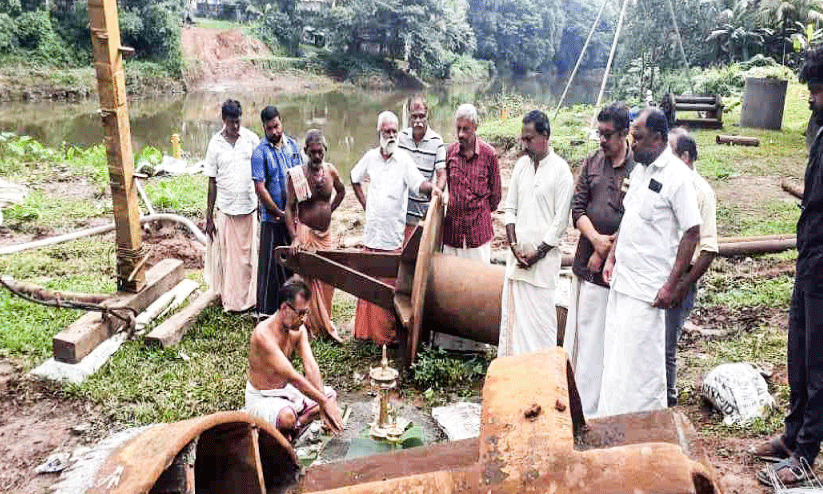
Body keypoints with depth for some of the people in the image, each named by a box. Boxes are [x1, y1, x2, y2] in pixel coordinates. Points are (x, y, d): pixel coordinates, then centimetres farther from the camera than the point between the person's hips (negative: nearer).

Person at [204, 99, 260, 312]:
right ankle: (230, 300, 19)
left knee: (249, 254, 9)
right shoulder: (215, 144, -1)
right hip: (226, 209, -1)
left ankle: (249, 298, 21)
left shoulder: (251, 138, 0)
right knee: (228, 255, 6)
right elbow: (212, 182, 2)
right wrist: (209, 216, 1)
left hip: (249, 206, 1)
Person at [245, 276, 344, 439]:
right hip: (261, 398, -8)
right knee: (287, 416, -37)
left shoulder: (299, 330, -5)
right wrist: (322, 401, -30)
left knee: (331, 395, 5)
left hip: (287, 390, 8)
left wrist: (324, 404, -24)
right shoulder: (264, 334, -30)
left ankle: (294, 426, -8)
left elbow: (311, 368, -13)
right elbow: (292, 377, -32)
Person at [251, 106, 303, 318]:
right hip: (272, 217, -5)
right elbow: (260, 188, -12)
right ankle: (266, 310, 11)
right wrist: (279, 212, -12)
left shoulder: (293, 145, 6)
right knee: (270, 263, 1)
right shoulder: (260, 153, -9)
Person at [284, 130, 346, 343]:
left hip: (326, 233, 5)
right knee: (308, 280, -1)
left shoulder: (330, 170, 3)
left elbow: (341, 191, 23)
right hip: (306, 232, -5)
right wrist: (294, 237, -20)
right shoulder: (296, 175, -10)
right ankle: (313, 326, 11)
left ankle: (323, 322, 25)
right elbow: (289, 208, -11)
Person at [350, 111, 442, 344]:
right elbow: (355, 179, 24)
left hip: (394, 232, -4)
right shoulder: (370, 157, 8)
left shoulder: (404, 159, -3)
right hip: (372, 230, 4)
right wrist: (364, 204, 13)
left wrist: (431, 187, -38)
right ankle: (365, 331, 22)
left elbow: (418, 182, -16)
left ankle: (388, 333, 8)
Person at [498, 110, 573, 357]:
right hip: (517, 254, 6)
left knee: (540, 316, -2)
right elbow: (510, 208, 11)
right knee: (513, 311, 9)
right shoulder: (521, 164, 9)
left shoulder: (560, 170, -8)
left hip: (544, 257, -5)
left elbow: (561, 221, -10)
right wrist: (514, 246, -1)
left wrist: (536, 254, -10)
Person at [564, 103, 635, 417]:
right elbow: (577, 207, 4)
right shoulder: (592, 163, 7)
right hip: (586, 260, 6)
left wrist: (606, 253, -10)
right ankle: (575, 396, 28)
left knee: (607, 335, 2)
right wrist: (596, 239, -12)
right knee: (580, 326, 13)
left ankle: (590, 406, 13)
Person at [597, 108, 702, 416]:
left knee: (640, 359, 0)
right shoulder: (639, 171, 12)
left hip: (647, 287, -8)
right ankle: (613, 419, 28)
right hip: (622, 279, 8)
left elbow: (692, 233, -14)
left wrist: (672, 285, -16)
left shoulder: (676, 176, -14)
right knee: (615, 353, 14)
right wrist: (611, 258, 14)